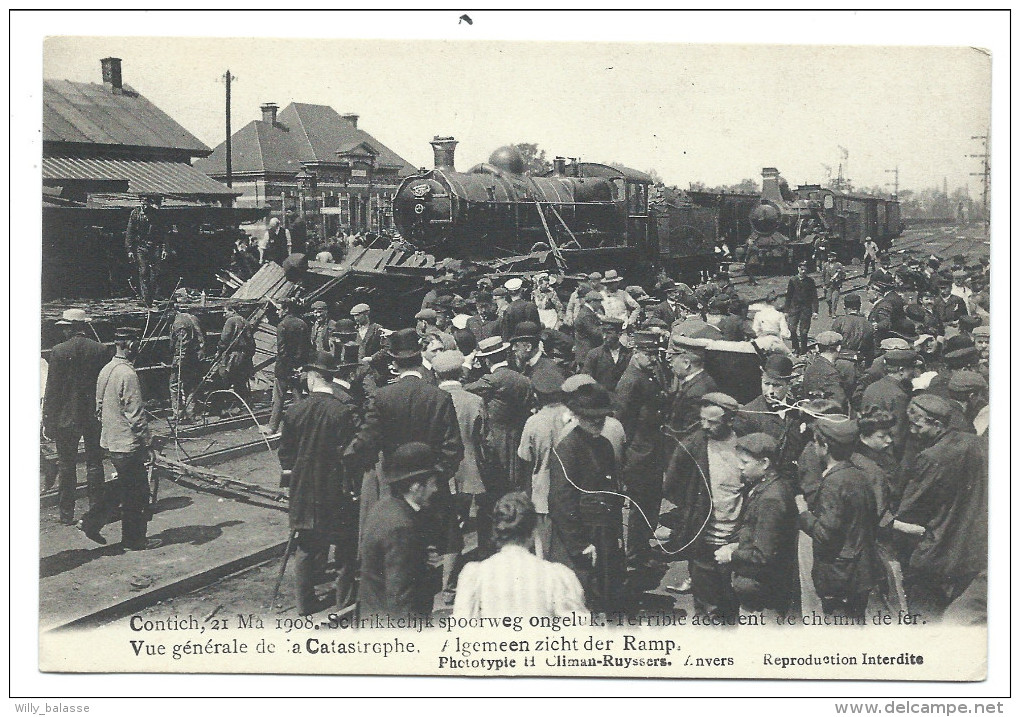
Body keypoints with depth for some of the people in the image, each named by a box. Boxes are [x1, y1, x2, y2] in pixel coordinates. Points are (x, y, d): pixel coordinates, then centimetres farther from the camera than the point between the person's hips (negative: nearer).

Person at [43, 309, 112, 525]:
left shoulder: (58, 351, -9)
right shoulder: (101, 350, -3)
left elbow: (52, 389, -8)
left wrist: (48, 420, -2)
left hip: (66, 418, -2)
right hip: (94, 417, 2)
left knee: (66, 466, 7)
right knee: (94, 464, 11)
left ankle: (66, 513, 11)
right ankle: (96, 510, 14)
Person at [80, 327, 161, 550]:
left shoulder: (105, 370, 7)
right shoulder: (127, 374, -21)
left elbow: (99, 407, 15)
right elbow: (135, 414, -20)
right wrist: (147, 443, -13)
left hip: (110, 440, 9)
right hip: (128, 443, -9)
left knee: (122, 488, 20)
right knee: (135, 492, 4)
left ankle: (92, 522, 16)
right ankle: (134, 539, 13)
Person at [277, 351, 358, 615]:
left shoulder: (294, 411, -5)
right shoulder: (342, 412, -16)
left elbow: (284, 452, 2)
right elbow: (347, 455, -15)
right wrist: (350, 488, -5)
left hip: (302, 491, 4)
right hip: (335, 492, -4)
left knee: (305, 548, 14)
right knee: (345, 548, 11)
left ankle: (304, 603, 21)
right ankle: (344, 602, 16)